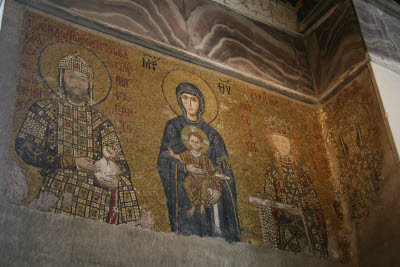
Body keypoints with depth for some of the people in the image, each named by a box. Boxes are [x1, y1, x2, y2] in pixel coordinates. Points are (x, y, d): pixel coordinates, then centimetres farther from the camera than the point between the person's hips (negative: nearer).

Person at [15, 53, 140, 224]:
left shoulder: (99, 120, 20)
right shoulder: (45, 109, 14)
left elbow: (118, 159, 15)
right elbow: (24, 148, 2)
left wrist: (115, 179, -11)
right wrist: (69, 161, -8)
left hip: (96, 185, 3)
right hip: (59, 183, -3)